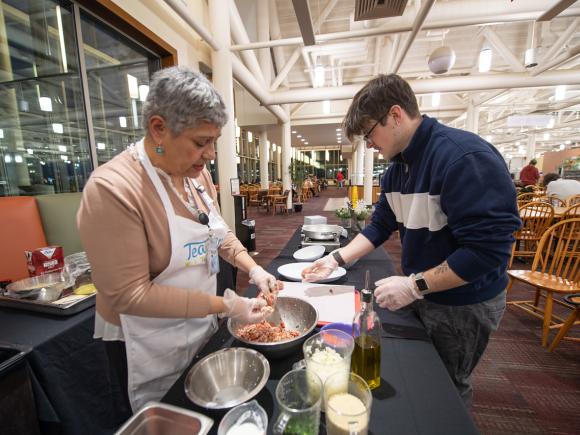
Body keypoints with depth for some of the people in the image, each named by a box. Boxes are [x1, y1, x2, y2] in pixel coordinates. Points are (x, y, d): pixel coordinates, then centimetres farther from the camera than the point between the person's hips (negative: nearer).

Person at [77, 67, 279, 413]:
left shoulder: (197, 172, -6)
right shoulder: (112, 189, -27)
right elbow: (128, 294, -27)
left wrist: (254, 269, -9)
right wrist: (225, 305, -27)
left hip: (202, 325, 6)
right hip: (150, 347, -6)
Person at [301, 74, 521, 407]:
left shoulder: (466, 157, -26)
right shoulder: (397, 167, 0)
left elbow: (488, 248, -29)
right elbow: (381, 226, 3)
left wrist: (414, 286, -26)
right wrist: (337, 259, -5)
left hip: (463, 304, -7)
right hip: (421, 294, 7)